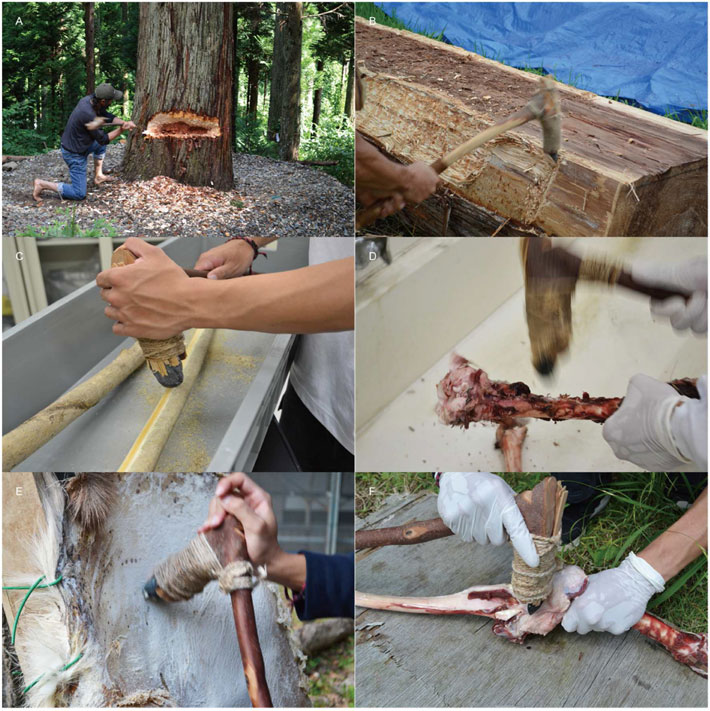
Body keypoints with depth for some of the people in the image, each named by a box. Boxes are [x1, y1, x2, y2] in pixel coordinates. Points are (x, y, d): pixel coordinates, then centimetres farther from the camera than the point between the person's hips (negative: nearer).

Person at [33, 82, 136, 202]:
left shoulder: (89, 99, -9)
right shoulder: (88, 114, -33)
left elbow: (108, 116, 6)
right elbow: (102, 139, -20)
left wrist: (125, 122, -8)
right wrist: (121, 130, -13)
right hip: (75, 154, -9)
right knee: (79, 194, -4)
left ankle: (98, 176, 35)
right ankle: (42, 184, 1)